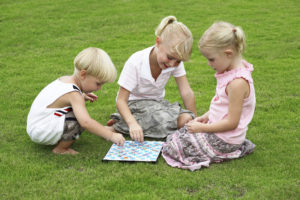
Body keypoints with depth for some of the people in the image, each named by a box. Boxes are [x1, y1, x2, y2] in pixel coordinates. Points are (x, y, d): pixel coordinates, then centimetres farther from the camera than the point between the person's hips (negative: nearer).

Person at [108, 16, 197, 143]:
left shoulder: (176, 61, -13)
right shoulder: (135, 63, -25)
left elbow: (186, 93, -10)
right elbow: (121, 100, -25)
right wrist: (132, 123, -42)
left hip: (156, 102, 6)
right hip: (134, 103, -6)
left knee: (185, 119, -20)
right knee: (165, 119, -32)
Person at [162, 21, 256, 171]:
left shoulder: (238, 83, -27)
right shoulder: (231, 71, 3)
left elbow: (231, 123, -24)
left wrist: (202, 128, -16)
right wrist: (206, 117, 5)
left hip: (225, 140, -10)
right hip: (216, 127, 10)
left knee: (171, 147, -6)